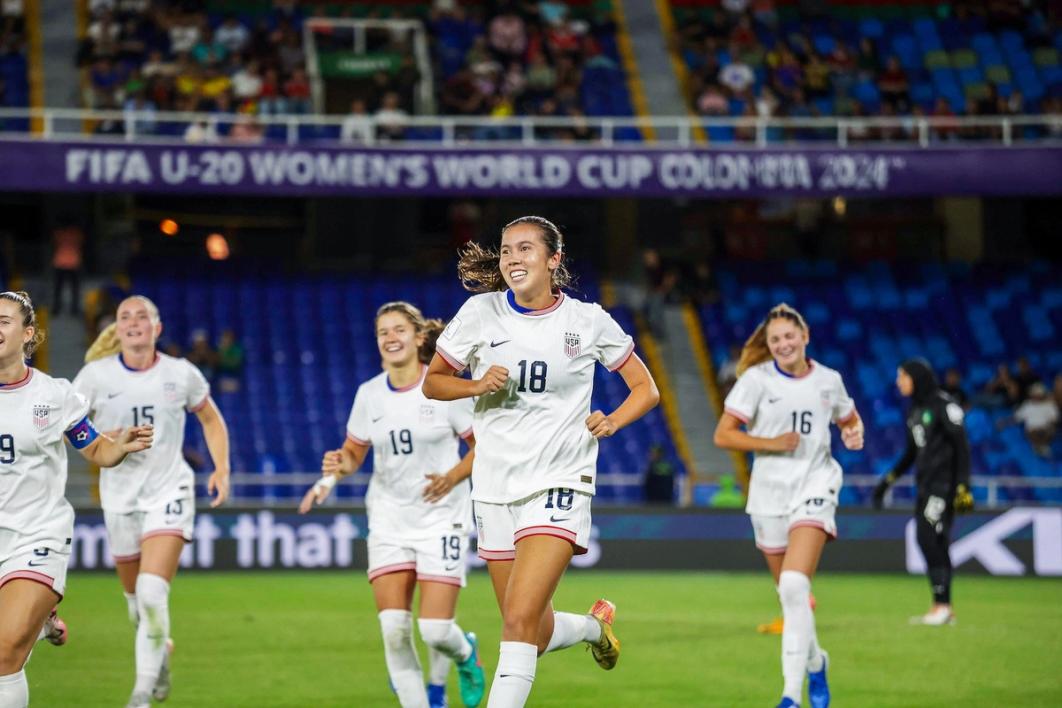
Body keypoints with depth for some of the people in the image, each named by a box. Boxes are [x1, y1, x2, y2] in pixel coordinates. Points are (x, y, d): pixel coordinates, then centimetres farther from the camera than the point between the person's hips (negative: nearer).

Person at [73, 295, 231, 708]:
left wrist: (222, 469, 2)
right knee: (135, 598, 13)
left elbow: (211, 420, 13)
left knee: (152, 593, -20)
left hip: (169, 492, -2)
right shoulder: (96, 375, -5)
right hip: (120, 498, 2)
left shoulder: (181, 375, -2)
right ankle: (161, 649, 46)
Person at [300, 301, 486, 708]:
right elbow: (355, 452, 14)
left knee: (435, 629, -10)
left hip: (441, 518, -3)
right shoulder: (369, 394, 3)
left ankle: (464, 652, 28)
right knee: (394, 631, -9)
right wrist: (337, 468, -8)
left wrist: (454, 477, -15)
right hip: (389, 519, 3)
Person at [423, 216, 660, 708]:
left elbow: (645, 389, 9)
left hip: (558, 483, -3)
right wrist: (477, 385, -11)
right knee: (536, 635, 11)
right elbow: (432, 383, 9)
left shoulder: (588, 321, -2)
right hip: (495, 486, 3)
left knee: (519, 621, -20)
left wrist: (611, 422, -9)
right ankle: (595, 625, 42)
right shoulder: (481, 312, 1)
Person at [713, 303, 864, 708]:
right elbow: (723, 435, -7)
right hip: (770, 493, 2)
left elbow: (850, 420, 21)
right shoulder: (756, 379, -4)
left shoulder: (828, 381, 3)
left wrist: (855, 433, -2)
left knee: (794, 586, -22)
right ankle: (815, 663, 41)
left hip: (814, 489, -1)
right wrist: (772, 443, -18)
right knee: (790, 595, 11)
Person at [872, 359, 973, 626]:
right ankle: (941, 608, 8)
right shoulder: (915, 410, 17)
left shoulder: (943, 405, -9)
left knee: (933, 540, -14)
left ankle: (943, 606, -12)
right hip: (925, 484, 9)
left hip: (944, 483, -9)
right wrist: (887, 481, 24)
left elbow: (962, 445, -13)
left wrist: (962, 485, -20)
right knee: (925, 541, 5)